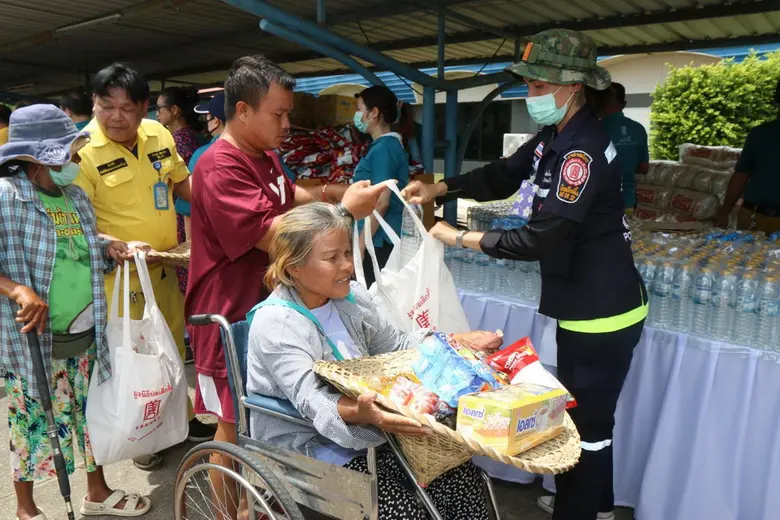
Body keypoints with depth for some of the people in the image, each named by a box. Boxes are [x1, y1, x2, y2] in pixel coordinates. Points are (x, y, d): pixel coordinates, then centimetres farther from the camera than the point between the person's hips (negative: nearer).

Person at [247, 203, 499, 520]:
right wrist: (359, 413, -53)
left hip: (365, 432, 6)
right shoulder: (274, 324, -20)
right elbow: (309, 399, -32)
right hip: (310, 450, -6)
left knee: (460, 474, -11)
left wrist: (459, 341, -2)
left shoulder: (350, 296, 2)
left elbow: (396, 346, 11)